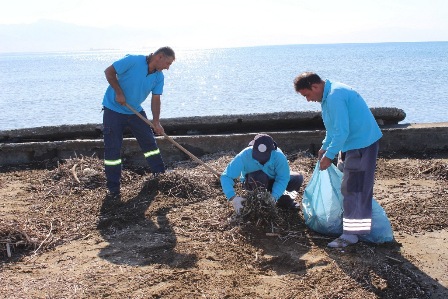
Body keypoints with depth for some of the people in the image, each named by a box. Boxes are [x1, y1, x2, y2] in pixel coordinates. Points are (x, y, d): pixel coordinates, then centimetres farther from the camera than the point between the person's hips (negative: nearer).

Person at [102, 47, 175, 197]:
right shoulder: (133, 60, -23)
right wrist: (119, 93, -21)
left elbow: (156, 99, -4)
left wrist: (156, 122, -15)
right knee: (112, 149, -5)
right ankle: (113, 188, 4)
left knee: (149, 142, 9)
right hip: (114, 110, -6)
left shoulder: (159, 77, -4)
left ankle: (160, 174, 27)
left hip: (136, 111, 6)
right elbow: (109, 72, -18)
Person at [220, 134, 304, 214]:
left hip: (272, 180, 2)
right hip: (253, 183, -1)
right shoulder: (244, 156, -35)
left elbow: (283, 178, -26)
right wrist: (233, 198, -49)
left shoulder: (278, 156, -32)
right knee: (259, 177, -38)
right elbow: (226, 176, -36)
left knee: (298, 178, -21)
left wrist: (274, 197, -42)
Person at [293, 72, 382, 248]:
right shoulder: (329, 94, 10)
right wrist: (325, 147, 16)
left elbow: (342, 131, -27)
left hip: (362, 143, -11)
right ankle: (358, 226, 31)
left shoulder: (335, 97, -24)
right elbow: (334, 127, 20)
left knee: (353, 189, -8)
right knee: (359, 187, 18)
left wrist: (329, 156, -20)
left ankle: (351, 234, -2)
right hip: (358, 142, 11)